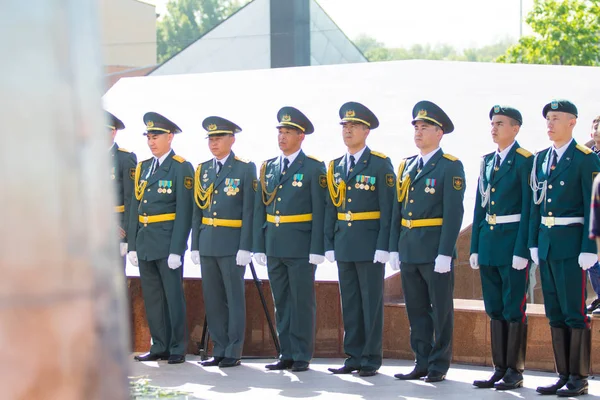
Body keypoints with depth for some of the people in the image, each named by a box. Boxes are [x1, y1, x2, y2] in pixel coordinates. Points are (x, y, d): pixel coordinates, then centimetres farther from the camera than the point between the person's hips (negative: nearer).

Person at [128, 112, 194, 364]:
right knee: (152, 297, 10)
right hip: (145, 243, 6)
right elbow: (135, 208, 14)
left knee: (173, 296, 0)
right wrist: (132, 245, 8)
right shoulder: (143, 168, 13)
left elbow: (184, 212, -11)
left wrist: (176, 249, -16)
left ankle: (177, 349, 8)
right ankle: (159, 347, 18)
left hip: (168, 242, -6)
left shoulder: (182, 168, -6)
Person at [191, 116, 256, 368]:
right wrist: (195, 245, 8)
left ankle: (233, 352, 6)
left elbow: (249, 211, -7)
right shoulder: (203, 170, 13)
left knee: (234, 298, 0)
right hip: (207, 243, 5)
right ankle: (219, 350, 15)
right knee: (212, 299, 8)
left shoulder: (245, 169, -2)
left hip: (232, 243, -5)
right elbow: (198, 210, 14)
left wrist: (245, 247, -13)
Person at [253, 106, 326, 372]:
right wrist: (259, 246, 6)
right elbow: (259, 208, 12)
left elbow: (319, 211, -7)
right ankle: (287, 354, 16)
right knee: (281, 302, 9)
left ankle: (302, 356, 6)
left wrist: (317, 249, -13)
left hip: (301, 246, -5)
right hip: (274, 246, 5)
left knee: (302, 302, 0)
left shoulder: (314, 168, -4)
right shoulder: (268, 168, 12)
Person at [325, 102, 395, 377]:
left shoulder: (380, 164, -5)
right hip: (343, 244, 6)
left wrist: (383, 246, -15)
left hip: (370, 243, -5)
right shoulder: (336, 166, 11)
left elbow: (387, 208, -9)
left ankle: (371, 359, 7)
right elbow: (331, 207, 12)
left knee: (371, 302, 0)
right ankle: (353, 357, 15)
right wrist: (329, 243, 6)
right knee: (349, 302, 9)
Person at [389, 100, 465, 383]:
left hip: (436, 250, -6)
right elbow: (397, 211, 14)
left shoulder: (450, 167, -6)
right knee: (416, 311, 11)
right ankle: (422, 363, 18)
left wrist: (445, 254, -18)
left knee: (441, 311, 3)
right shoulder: (406, 166, 13)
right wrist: (394, 248, 8)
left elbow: (453, 213, -13)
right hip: (409, 250, 6)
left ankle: (439, 366, 10)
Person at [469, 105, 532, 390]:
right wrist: (475, 247, 10)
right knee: (495, 309, 10)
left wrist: (522, 250, -17)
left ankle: (515, 372, 5)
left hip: (513, 242, -7)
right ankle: (499, 369, 17)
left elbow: (528, 208, -12)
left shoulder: (524, 161, -7)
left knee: (514, 309, -2)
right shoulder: (487, 162, 14)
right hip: (488, 242, 7)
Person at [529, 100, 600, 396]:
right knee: (555, 314, 9)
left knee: (575, 313, -4)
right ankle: (563, 375, 15)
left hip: (571, 244, -6)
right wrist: (534, 243, 9)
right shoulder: (540, 159, 13)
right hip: (546, 243, 6)